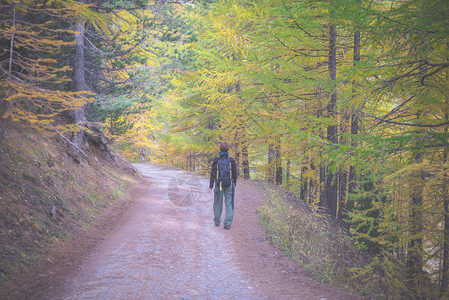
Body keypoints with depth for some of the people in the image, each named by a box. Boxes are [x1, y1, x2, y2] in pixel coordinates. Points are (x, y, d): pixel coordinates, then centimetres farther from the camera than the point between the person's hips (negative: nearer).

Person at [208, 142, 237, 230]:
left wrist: (210, 186, -3)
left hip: (218, 185, 1)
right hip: (229, 186, 0)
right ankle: (227, 224, -3)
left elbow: (213, 174, -6)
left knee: (218, 203, 15)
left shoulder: (216, 160, -5)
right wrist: (234, 185, 14)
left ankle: (217, 221, 26)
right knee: (229, 204, 3)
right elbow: (235, 174, 1)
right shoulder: (232, 161, -3)